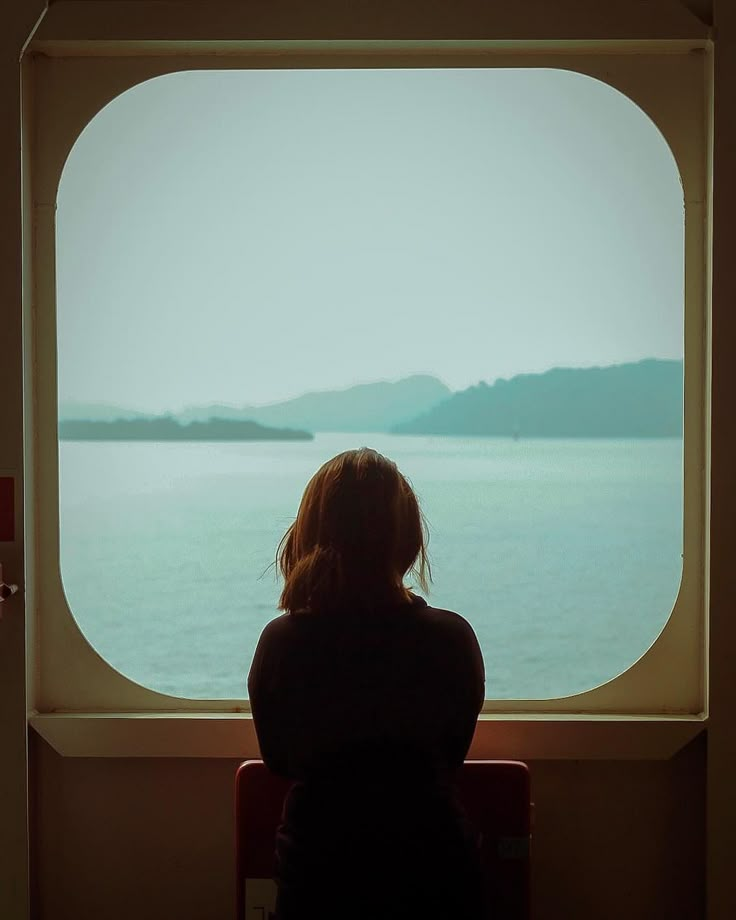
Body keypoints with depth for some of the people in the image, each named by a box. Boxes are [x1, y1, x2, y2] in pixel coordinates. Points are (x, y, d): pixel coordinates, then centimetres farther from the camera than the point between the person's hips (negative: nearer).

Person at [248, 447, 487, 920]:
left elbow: (277, 760, 3)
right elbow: (454, 755, 3)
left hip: (313, 871, 0)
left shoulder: (278, 642, -14)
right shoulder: (453, 638, -15)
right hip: (435, 871, 1)